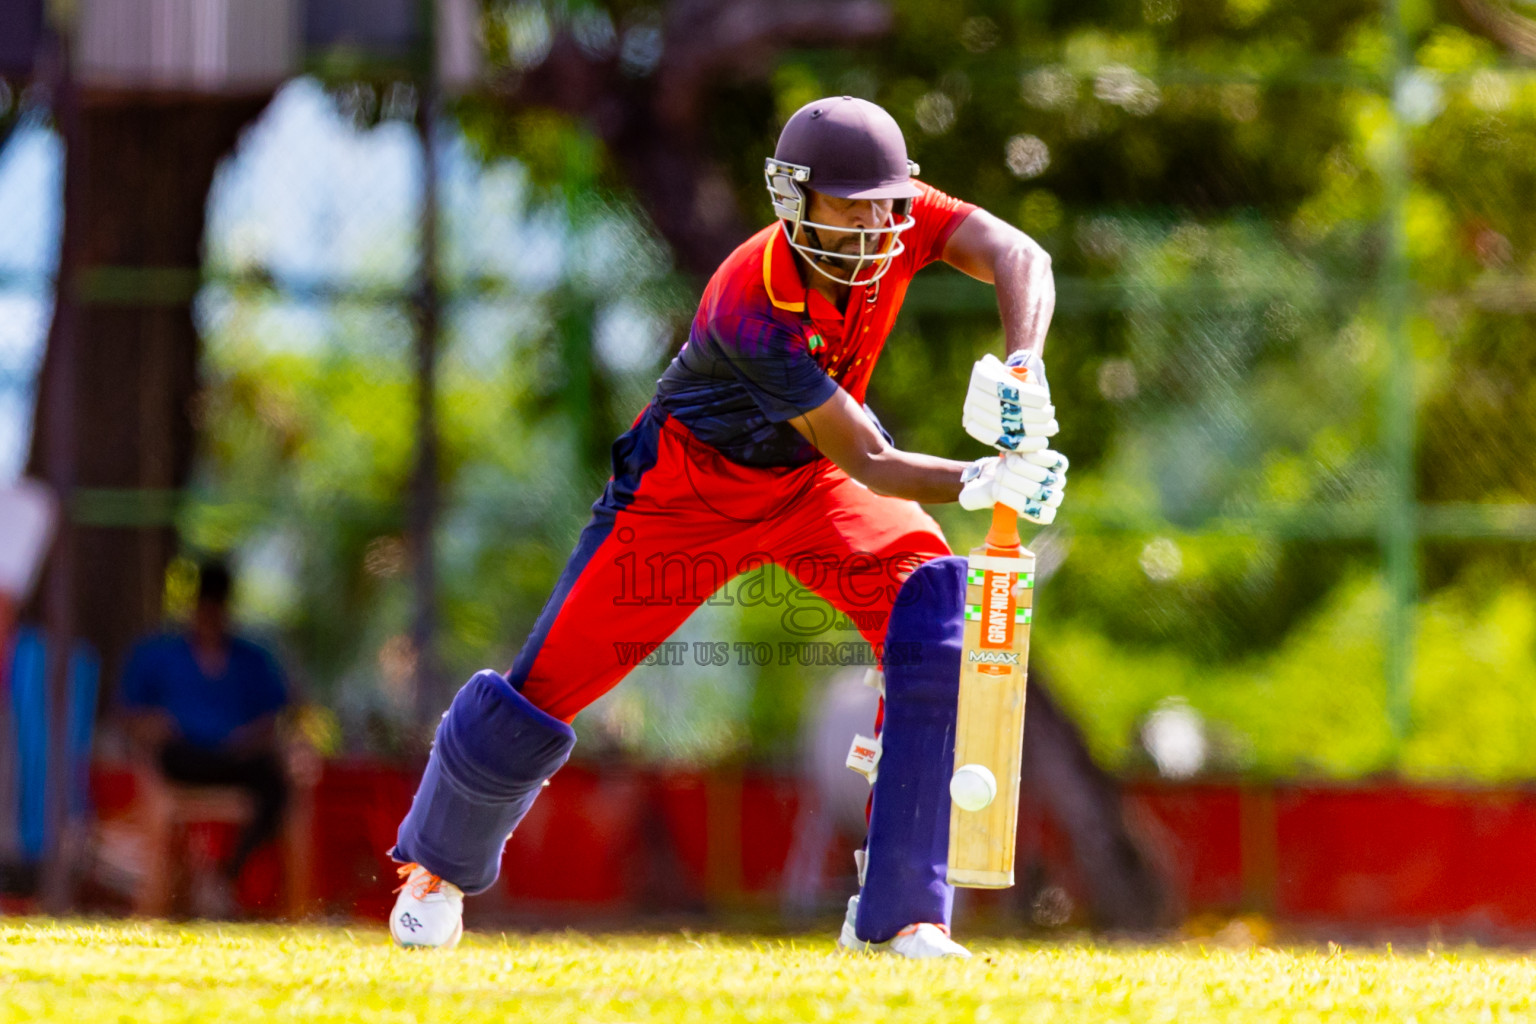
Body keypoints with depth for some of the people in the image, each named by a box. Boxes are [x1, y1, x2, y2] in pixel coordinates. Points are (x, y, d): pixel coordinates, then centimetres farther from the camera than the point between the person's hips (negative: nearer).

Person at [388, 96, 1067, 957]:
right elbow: (867, 463, -34)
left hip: (816, 481, 4)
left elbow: (1020, 257, -32)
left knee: (940, 617, -21)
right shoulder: (754, 308, -35)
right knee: (551, 681, -2)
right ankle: (440, 865, 29)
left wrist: (1022, 371, -49)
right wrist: (981, 483, -48)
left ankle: (900, 915, -17)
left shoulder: (901, 218, -20)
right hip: (694, 486, -4)